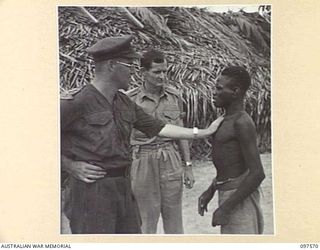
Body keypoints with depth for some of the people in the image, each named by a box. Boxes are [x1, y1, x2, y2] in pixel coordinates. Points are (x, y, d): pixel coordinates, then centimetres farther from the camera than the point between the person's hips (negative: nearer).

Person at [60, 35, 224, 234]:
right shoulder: (79, 102, -15)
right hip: (92, 188, -8)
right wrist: (70, 166, -12)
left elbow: (157, 127, 15)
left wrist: (203, 132, 16)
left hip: (123, 187, 8)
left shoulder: (125, 103, 11)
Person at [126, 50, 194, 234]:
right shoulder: (130, 99, -6)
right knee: (147, 220, 6)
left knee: (174, 219, 10)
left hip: (171, 160, 3)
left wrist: (188, 166, 8)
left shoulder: (174, 96, 4)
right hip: (143, 162, -2)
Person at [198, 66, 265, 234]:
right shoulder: (230, 120, 10)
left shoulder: (243, 123, -20)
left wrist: (225, 207, -21)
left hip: (240, 198, -10)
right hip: (230, 194, 10)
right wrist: (210, 191, 16)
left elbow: (257, 173, -24)